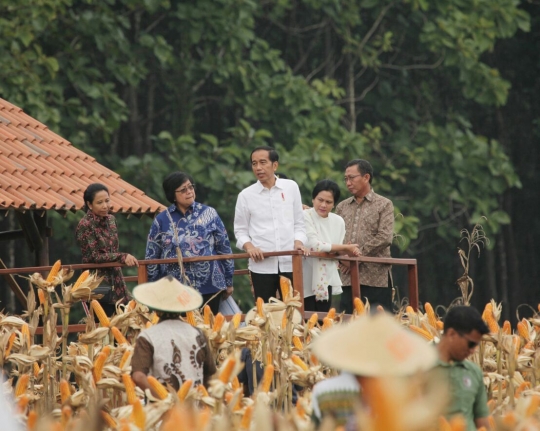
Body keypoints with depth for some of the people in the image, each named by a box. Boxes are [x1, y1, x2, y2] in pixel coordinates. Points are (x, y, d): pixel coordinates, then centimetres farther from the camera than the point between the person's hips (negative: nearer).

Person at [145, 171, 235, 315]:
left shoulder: (209, 214, 3)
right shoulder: (162, 220, 4)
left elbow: (224, 248, 6)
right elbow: (152, 257, 6)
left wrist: (228, 282, 6)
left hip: (209, 287, 0)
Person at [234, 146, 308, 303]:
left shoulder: (291, 187, 7)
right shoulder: (246, 195, 4)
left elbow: (298, 223, 12)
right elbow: (240, 230, 8)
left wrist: (298, 242, -5)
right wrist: (249, 246, -11)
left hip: (289, 263, 1)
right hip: (262, 265, -1)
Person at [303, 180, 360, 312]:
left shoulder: (338, 221, 9)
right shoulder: (305, 217, -9)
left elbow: (338, 251, 10)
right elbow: (313, 245, -19)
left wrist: (349, 251, -14)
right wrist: (345, 248, -13)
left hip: (326, 280, 6)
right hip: (307, 280, -6)